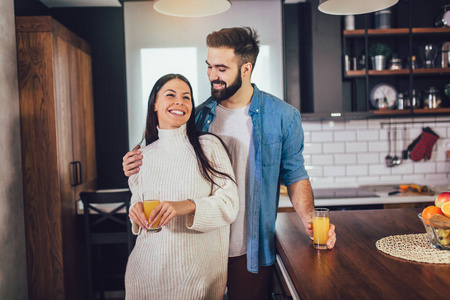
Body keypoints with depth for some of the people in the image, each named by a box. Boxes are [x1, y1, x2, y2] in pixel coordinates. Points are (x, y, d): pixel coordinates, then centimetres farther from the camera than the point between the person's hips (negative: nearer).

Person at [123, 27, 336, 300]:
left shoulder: (283, 117, -6)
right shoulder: (200, 116, 1)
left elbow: (295, 175, -1)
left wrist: (309, 218, -18)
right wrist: (140, 167, -9)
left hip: (251, 251, -2)